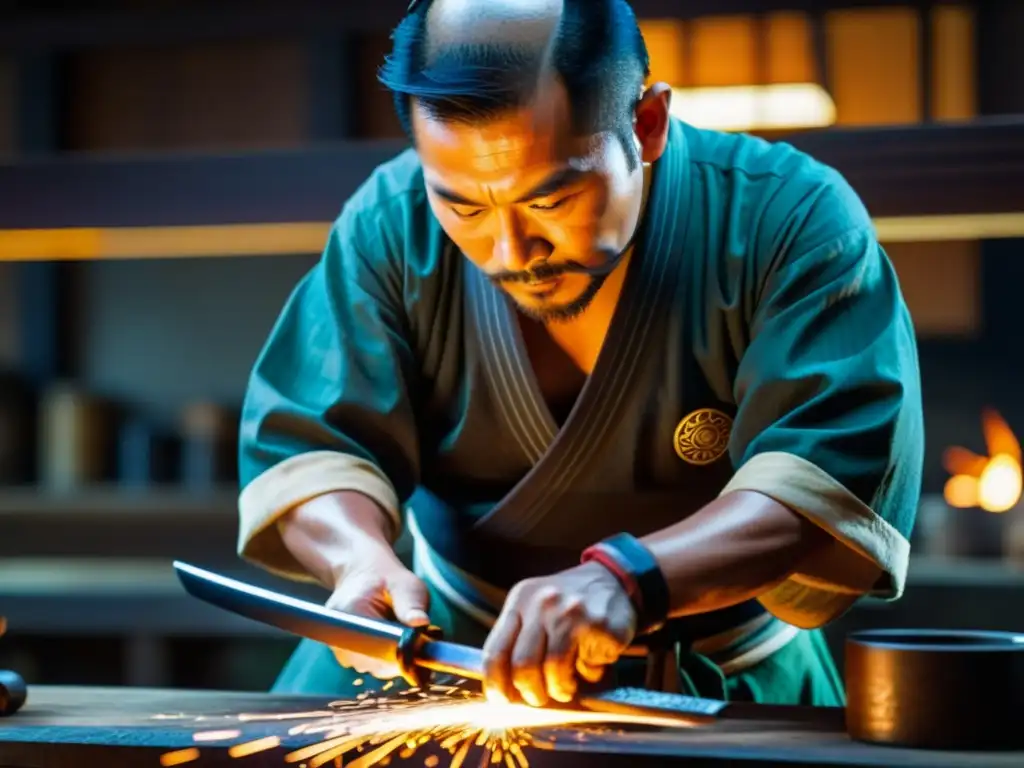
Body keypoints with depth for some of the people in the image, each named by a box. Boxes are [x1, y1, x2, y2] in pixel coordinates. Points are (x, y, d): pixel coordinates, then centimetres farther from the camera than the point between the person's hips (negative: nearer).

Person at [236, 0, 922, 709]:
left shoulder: (790, 222, -17)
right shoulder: (391, 226, -7)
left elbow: (840, 472, -26)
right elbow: (307, 445, -4)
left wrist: (627, 578, -41)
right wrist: (360, 556, -27)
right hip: (450, 649, 1)